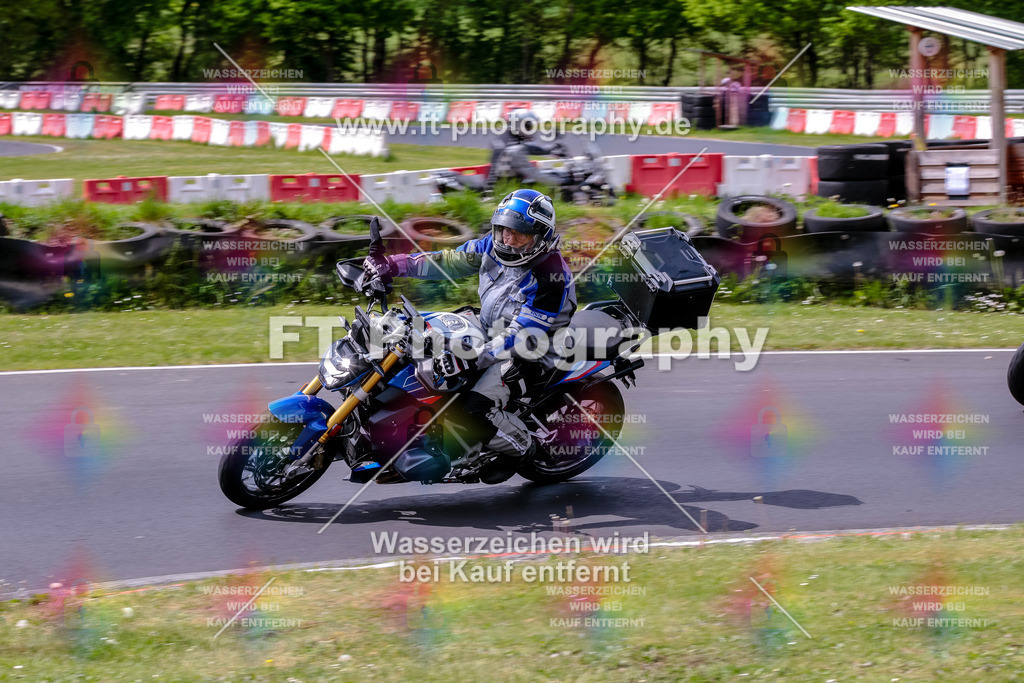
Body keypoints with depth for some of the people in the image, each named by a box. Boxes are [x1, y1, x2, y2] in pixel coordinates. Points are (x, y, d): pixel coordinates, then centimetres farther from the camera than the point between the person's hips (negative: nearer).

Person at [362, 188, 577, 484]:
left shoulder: (550, 278, -26)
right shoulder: (493, 247, -3)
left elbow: (522, 338, -30)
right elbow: (448, 261, 3)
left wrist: (471, 359, -39)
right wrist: (393, 265, -9)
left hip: (527, 356, -9)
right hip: (489, 335, 9)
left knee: (474, 411, -26)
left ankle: (520, 446, 3)